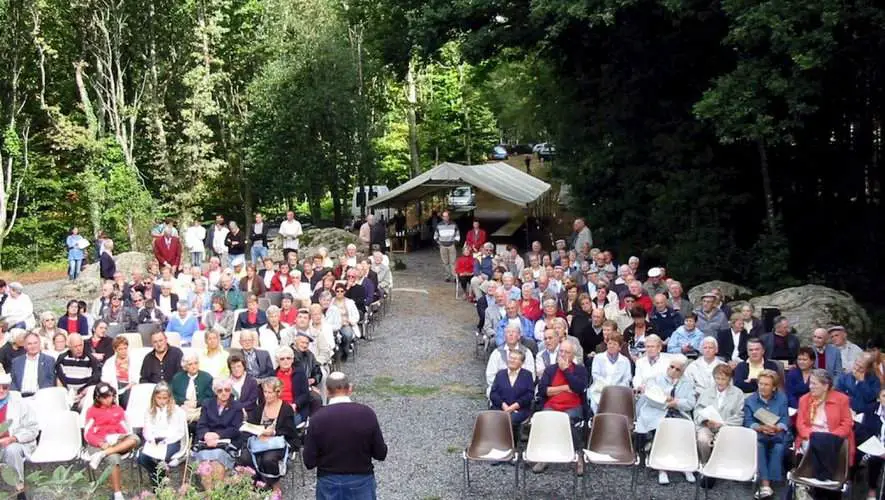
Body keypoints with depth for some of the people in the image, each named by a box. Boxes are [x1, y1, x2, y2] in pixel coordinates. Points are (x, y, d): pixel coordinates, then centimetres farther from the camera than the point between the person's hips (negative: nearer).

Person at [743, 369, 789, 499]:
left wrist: (776, 428, -21)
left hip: (777, 433, 0)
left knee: (778, 447, -34)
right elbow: (748, 422, -1)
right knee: (757, 445, -35)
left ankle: (767, 483, -33)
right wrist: (761, 428, -20)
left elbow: (785, 420, 1)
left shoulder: (782, 398, 12)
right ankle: (765, 484, -39)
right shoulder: (749, 400, 10)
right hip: (757, 433, 0)